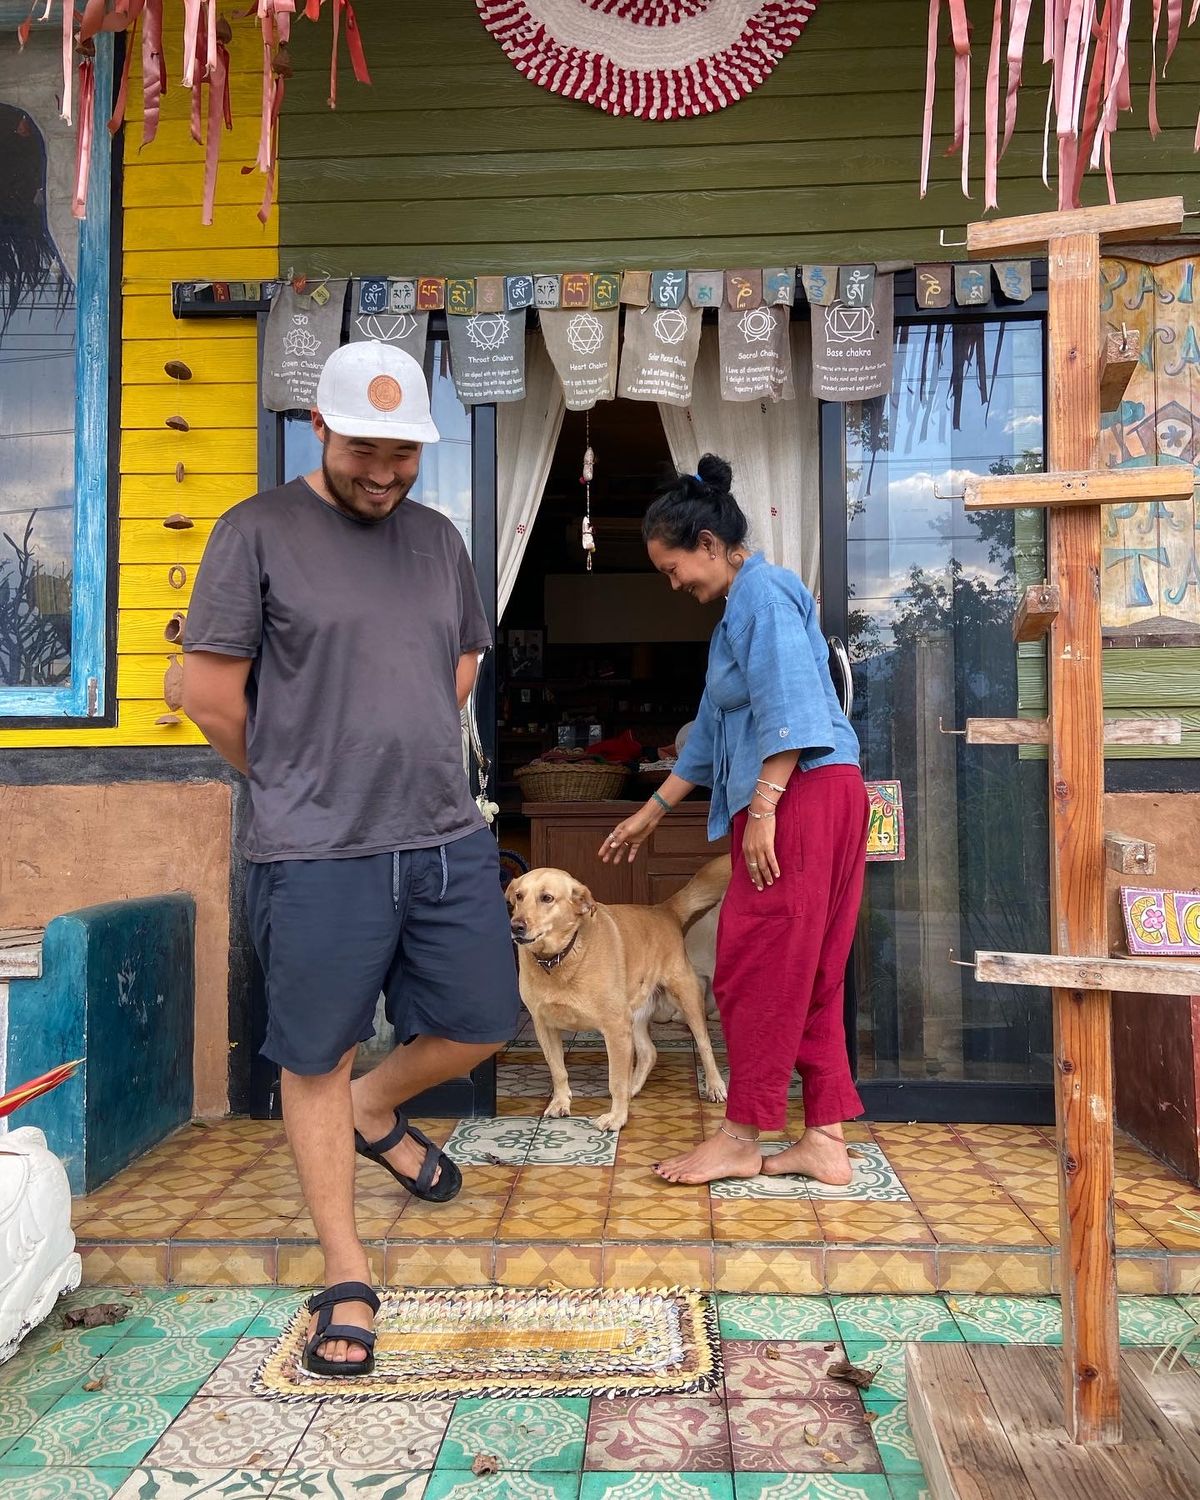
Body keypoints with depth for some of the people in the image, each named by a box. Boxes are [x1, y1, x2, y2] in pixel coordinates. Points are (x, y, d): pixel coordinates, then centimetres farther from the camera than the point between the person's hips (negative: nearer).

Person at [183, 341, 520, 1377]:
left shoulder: (438, 538, 12)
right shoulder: (259, 532, -5)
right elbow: (211, 696, -5)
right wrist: (299, 783, 6)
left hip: (450, 838, 5)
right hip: (317, 855, -5)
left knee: (482, 1027, 11)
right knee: (317, 1061, 7)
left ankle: (377, 1111, 41)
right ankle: (347, 1276, 26)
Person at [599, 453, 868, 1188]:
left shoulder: (763, 592, -8)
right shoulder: (741, 606, 23)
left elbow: (789, 710, -20)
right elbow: (714, 728, 26)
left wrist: (761, 809, -22)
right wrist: (654, 809, 28)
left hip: (804, 796, -10)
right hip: (803, 803, 10)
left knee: (761, 968, -3)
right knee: (808, 975, 10)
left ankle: (742, 1137, 9)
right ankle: (825, 1139, 15)